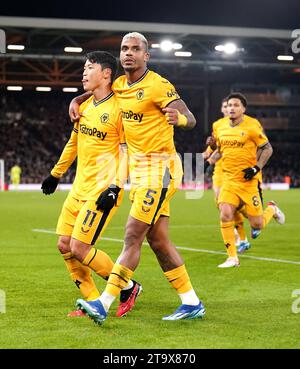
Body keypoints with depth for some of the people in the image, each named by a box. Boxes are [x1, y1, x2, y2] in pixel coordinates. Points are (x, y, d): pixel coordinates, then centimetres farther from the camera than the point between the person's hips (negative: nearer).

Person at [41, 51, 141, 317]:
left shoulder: (119, 108, -13)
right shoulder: (85, 106, 12)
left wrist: (115, 186, -23)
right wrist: (56, 174, 28)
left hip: (102, 190, -9)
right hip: (79, 187, 9)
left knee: (79, 249, -11)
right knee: (64, 246, 5)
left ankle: (129, 288, 8)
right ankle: (93, 302, 16)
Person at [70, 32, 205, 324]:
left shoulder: (158, 86, -12)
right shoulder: (119, 85, 10)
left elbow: (191, 119, -16)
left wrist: (178, 118, -39)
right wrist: (76, 100, 12)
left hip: (159, 168, -8)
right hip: (138, 169, 9)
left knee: (133, 237, -10)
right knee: (157, 240, 9)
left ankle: (104, 304, -11)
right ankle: (192, 303, 16)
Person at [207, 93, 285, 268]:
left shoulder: (252, 126, -8)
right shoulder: (220, 129, 7)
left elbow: (267, 149, -3)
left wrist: (257, 168, -13)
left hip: (248, 180, -4)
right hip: (229, 180, 4)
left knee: (257, 225, -1)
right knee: (225, 214, -15)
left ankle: (272, 209, 35)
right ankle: (232, 258, -3)